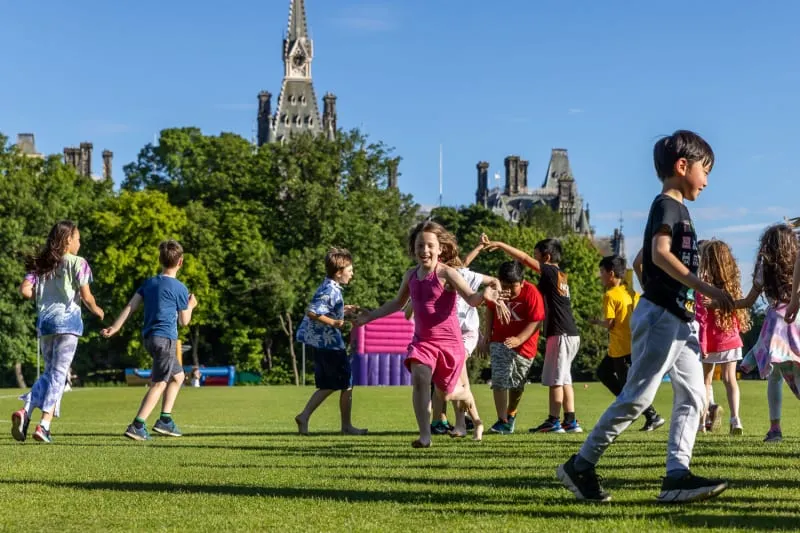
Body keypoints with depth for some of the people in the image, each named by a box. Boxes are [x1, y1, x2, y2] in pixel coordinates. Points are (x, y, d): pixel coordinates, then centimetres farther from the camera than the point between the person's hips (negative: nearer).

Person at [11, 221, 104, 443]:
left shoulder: (40, 264, 12)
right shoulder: (77, 263, -3)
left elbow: (25, 290, 1)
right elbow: (86, 297, -6)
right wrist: (96, 310, 13)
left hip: (44, 322, 5)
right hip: (67, 321, -5)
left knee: (50, 372, 16)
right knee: (59, 374, -2)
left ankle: (25, 411, -4)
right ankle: (44, 425, -9)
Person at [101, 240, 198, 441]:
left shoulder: (149, 283, 10)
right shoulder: (180, 288, -7)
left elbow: (131, 306, 1)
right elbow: (184, 321, 1)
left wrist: (115, 327, -2)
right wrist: (190, 306, 18)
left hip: (149, 337, 8)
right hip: (166, 338, -8)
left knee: (178, 376, 21)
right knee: (159, 384, -7)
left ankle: (165, 420, 17)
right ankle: (137, 426, -16)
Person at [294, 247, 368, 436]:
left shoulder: (328, 288, 11)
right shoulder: (331, 291, -20)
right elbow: (311, 312, -27)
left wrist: (342, 311, 16)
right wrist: (334, 323, -23)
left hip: (320, 342, 10)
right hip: (329, 343, -10)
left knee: (328, 386, 16)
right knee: (346, 385, 3)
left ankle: (304, 417, 7)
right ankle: (346, 426, 12)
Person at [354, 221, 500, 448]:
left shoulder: (446, 274, -14)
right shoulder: (411, 276, 3)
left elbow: (471, 298, -26)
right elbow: (398, 303, 21)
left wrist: (484, 295, -49)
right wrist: (371, 315, 23)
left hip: (449, 341, -4)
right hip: (422, 340, 4)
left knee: (445, 392, 7)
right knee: (419, 378, -22)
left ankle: (465, 393, 46)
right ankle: (425, 435, -18)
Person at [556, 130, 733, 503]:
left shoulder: (675, 208, 20)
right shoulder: (668, 204, -8)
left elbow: (639, 261, 27)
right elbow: (661, 253, -25)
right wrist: (707, 290, -28)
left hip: (679, 319, 10)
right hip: (661, 315, -10)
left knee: (692, 396, 2)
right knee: (637, 396, -8)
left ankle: (677, 476, -3)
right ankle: (580, 466, -2)